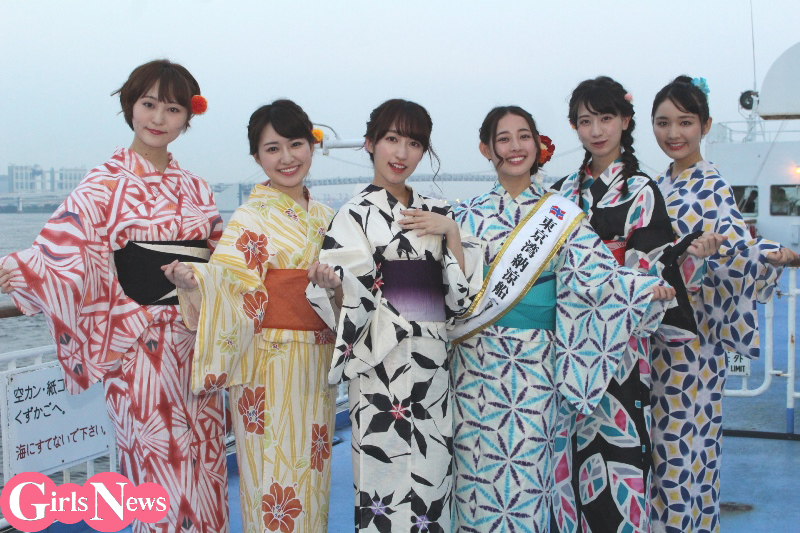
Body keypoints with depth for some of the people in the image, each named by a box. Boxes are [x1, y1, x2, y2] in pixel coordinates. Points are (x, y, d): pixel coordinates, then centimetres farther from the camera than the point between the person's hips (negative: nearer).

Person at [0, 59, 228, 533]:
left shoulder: (196, 190, 11)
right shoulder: (104, 186, -3)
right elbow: (59, 255, -14)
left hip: (197, 347, 5)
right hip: (141, 348, -5)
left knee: (205, 473, 10)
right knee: (162, 477, -1)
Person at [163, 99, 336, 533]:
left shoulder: (325, 217, 10)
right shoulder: (250, 220, -9)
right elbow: (230, 294, -20)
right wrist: (192, 282, -36)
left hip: (318, 364, 6)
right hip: (269, 364, -6)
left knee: (312, 473, 15)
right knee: (275, 479, 0)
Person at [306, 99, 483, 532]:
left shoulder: (436, 212, 12)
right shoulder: (355, 214, -1)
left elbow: (465, 294, 7)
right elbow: (350, 305, -7)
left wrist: (450, 231, -4)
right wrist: (330, 284, -28)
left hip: (435, 364, 5)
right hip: (383, 362, -4)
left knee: (433, 472, 8)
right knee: (386, 469, -2)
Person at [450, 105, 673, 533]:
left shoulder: (561, 214, 4)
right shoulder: (472, 214, 7)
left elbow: (594, 275, -7)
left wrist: (646, 288, -21)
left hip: (535, 364, -1)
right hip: (478, 359, 1)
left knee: (527, 467, 1)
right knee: (477, 464, 5)